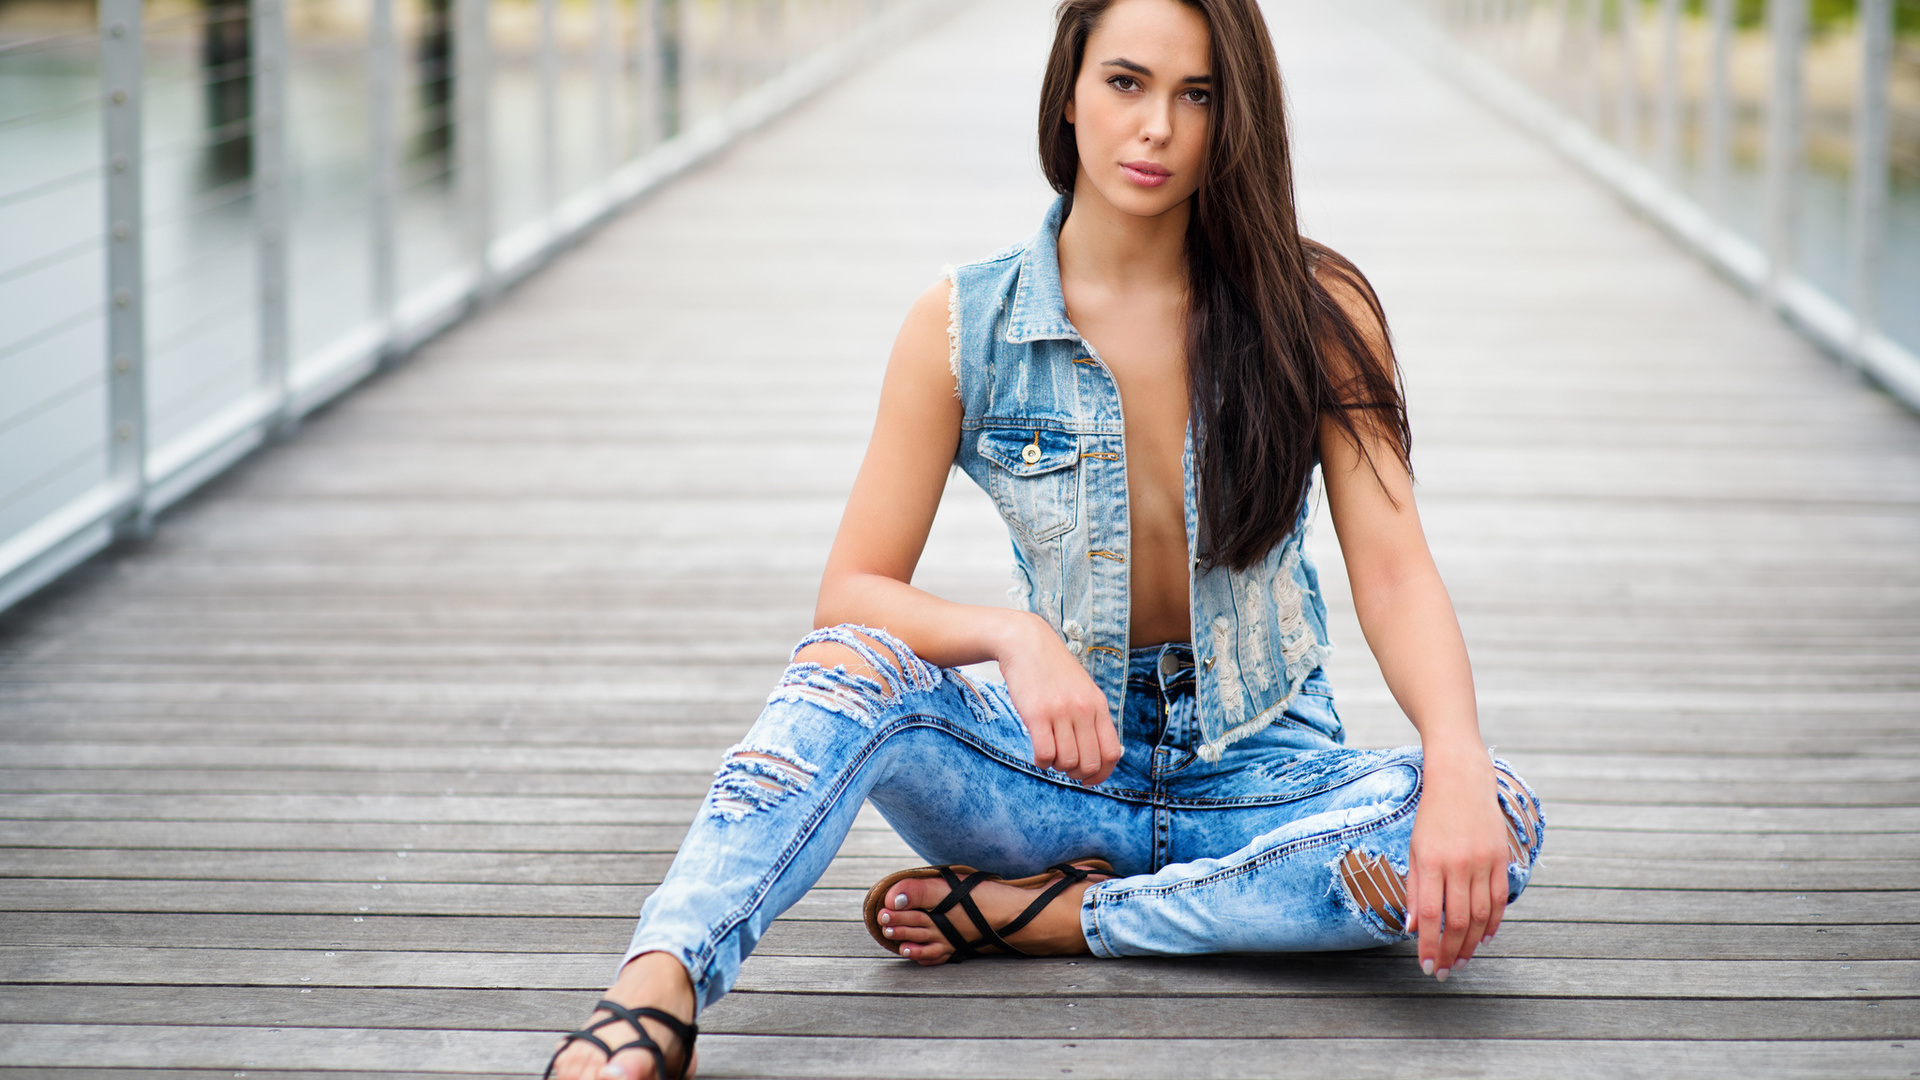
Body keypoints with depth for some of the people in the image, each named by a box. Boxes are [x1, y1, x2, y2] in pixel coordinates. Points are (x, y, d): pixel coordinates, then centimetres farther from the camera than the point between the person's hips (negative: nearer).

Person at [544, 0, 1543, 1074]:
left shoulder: (1313, 311, -6)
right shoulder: (966, 325, -5)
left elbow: (1394, 572, -13)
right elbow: (852, 593, -7)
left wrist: (1459, 762, -33)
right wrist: (1013, 635, -28)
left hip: (1256, 769, 0)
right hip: (1058, 762, 0)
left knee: (1498, 823, -30)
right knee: (851, 668, -29)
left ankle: (1039, 914, -23)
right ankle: (659, 991, -50)